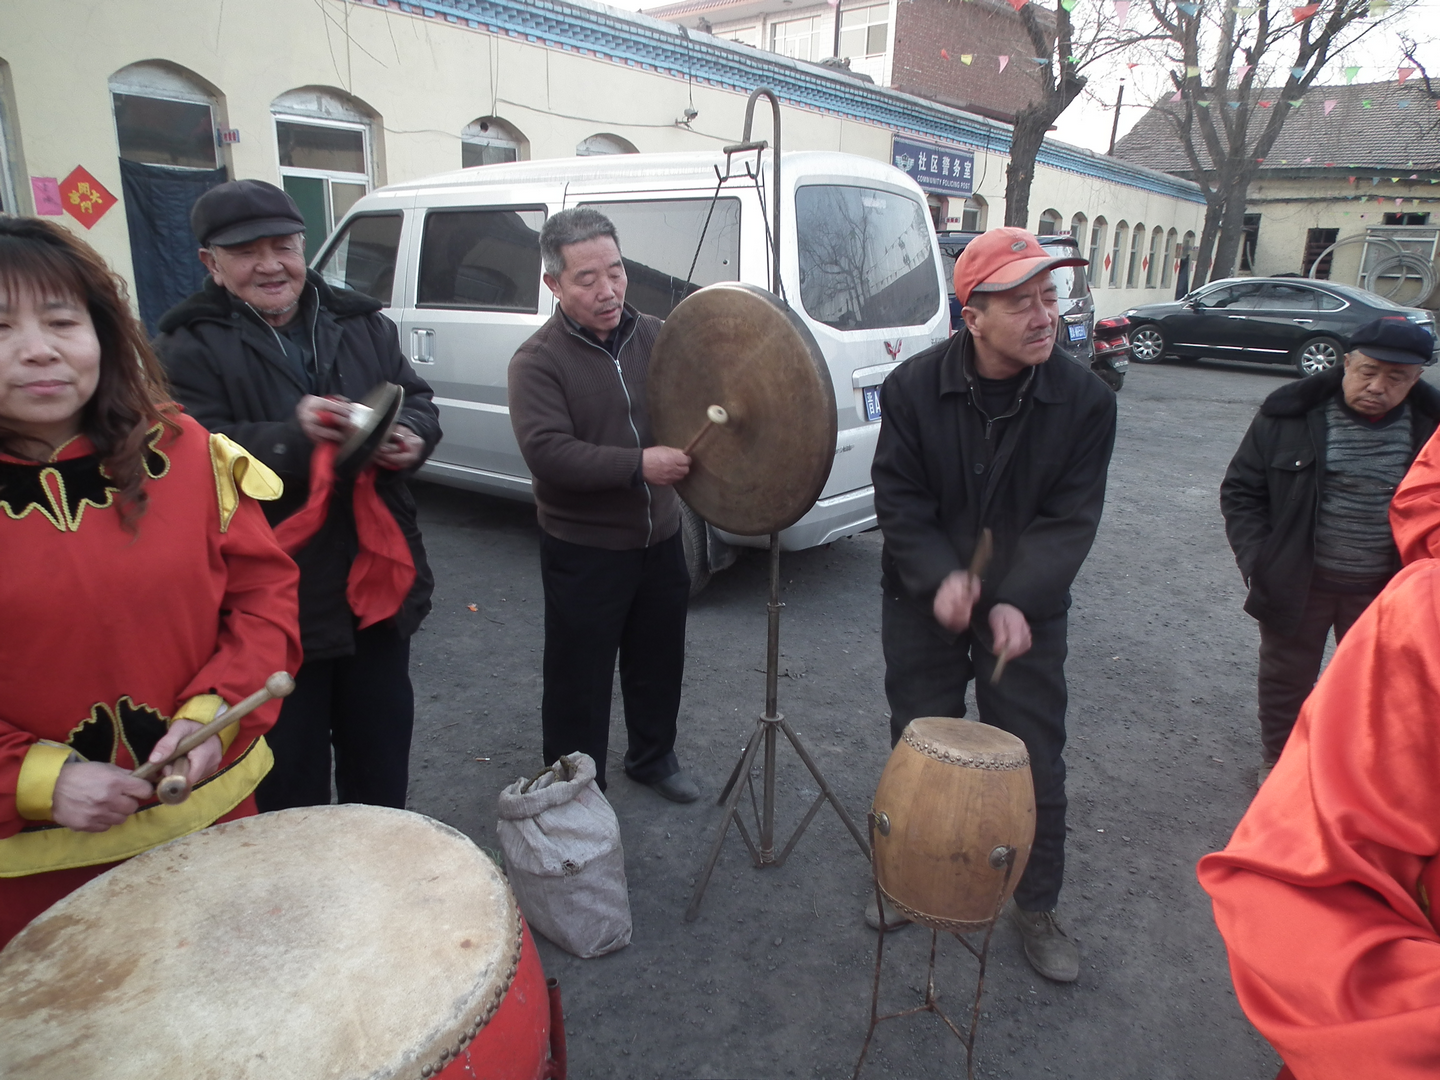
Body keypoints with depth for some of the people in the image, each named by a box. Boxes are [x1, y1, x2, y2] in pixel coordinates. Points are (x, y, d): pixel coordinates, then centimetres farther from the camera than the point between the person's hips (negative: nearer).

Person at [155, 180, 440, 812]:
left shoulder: (362, 325, 10)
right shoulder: (187, 349, -5)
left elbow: (418, 402, 10)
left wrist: (413, 437, -14)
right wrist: (294, 435, -32)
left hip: (377, 587, 5)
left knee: (382, 759, 21)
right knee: (290, 782, 9)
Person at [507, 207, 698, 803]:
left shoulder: (653, 335, 2)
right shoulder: (538, 361, -13)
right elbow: (547, 452, -24)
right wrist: (638, 464, -30)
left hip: (659, 536, 6)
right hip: (583, 549, -5)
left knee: (659, 661, 21)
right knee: (580, 678, 6)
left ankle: (653, 756, 43)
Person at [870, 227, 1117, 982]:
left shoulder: (1084, 401, -10)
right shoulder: (913, 387, -10)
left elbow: (1071, 518, -12)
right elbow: (897, 498, -8)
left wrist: (1018, 601, -26)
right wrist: (940, 578, -24)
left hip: (1026, 609, 0)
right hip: (922, 604, 1)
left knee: (1036, 762, 7)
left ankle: (1036, 906, 30)